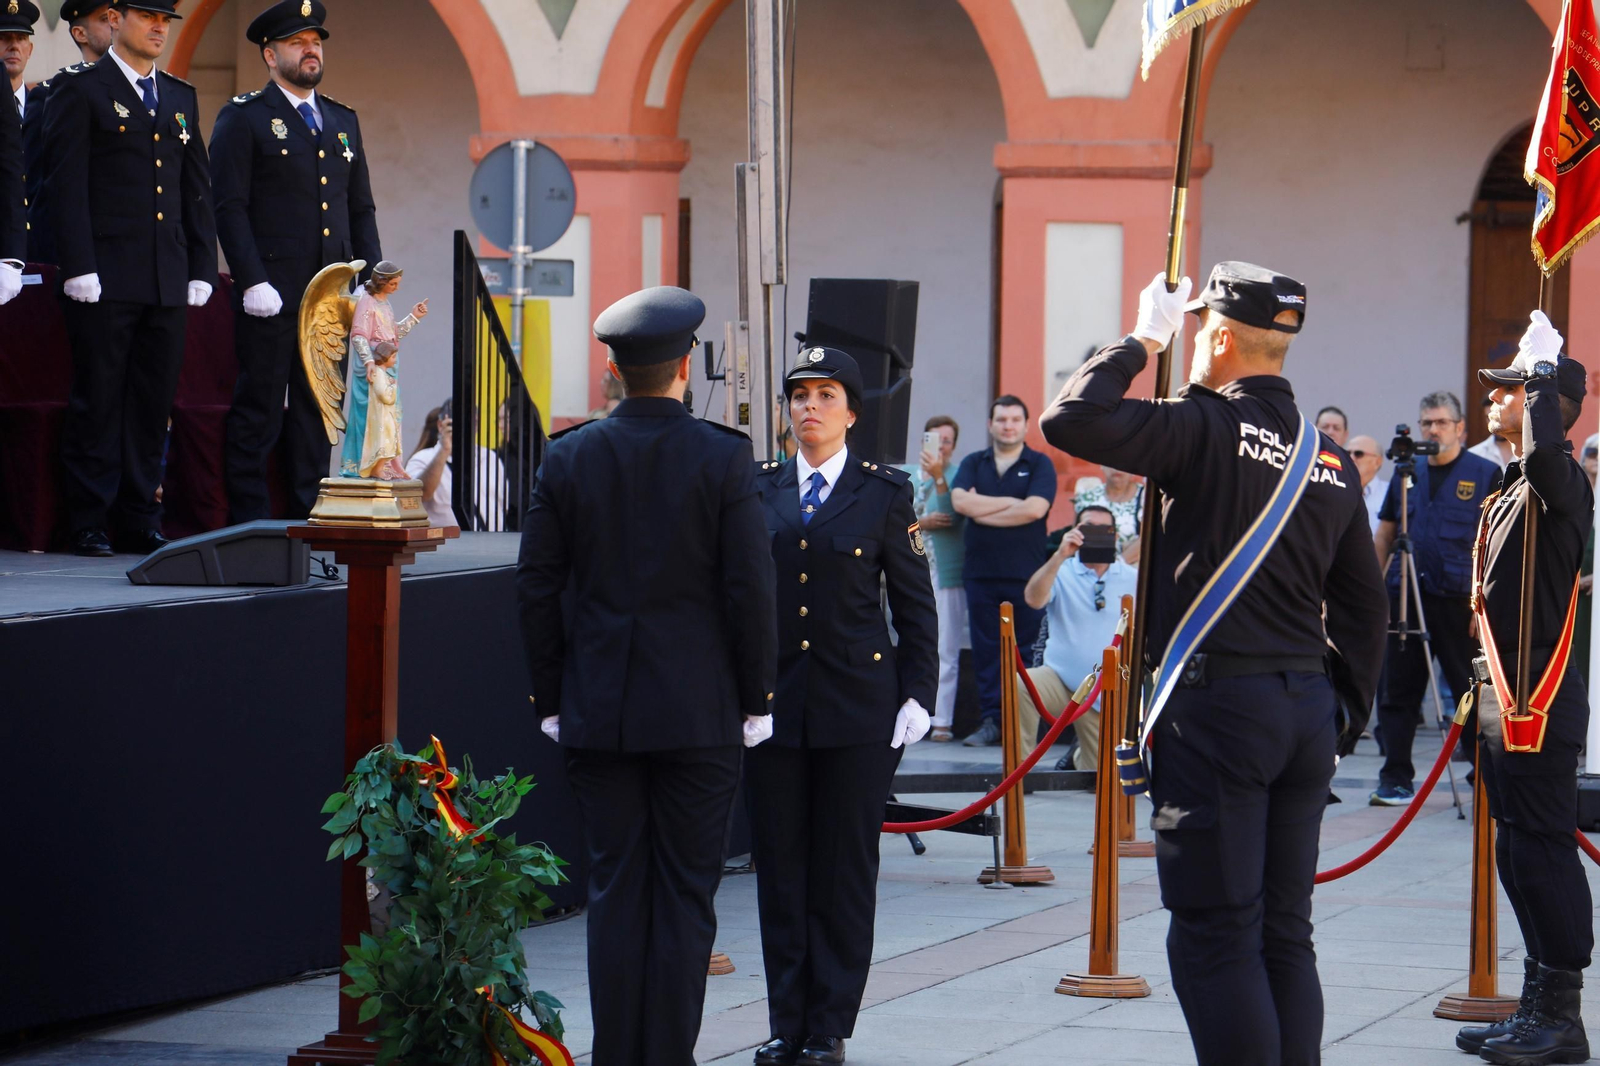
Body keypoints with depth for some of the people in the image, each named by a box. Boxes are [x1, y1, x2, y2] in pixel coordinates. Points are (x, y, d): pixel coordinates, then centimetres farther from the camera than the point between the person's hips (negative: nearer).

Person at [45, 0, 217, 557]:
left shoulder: (181, 97, 17)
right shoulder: (81, 90, -1)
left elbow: (198, 190, 17)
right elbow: (67, 186, -7)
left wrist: (202, 270, 9)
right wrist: (80, 268, -14)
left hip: (168, 281, 5)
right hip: (105, 278, -5)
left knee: (153, 403, 6)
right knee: (98, 402, -3)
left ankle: (140, 520, 12)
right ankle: (89, 522, 2)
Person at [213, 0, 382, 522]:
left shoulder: (343, 120, 19)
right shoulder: (243, 117, 0)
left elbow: (361, 209, 20)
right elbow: (230, 207, -6)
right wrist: (252, 282, -15)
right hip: (271, 293, -6)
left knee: (319, 406, 6)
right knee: (259, 406, -4)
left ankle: (309, 515, 10)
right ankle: (248, 520, -1)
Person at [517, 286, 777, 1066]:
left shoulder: (568, 458, 0)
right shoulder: (724, 459, -7)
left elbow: (536, 587, 2)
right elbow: (749, 589, -8)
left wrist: (549, 700, 10)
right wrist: (755, 700, 2)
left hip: (598, 711, 2)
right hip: (698, 710, -2)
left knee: (614, 892, 7)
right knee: (685, 897, 2)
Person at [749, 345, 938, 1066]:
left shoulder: (884, 493, 3)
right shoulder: (758, 490, 8)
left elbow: (916, 606, 4)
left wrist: (917, 695, -3)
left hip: (858, 706, -2)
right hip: (773, 702, 2)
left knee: (845, 870, 1)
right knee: (779, 866, 4)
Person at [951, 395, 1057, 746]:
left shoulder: (1039, 464, 5)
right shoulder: (973, 464, 13)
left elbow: (1035, 508, -12)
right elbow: (960, 501, -5)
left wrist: (981, 510, -7)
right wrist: (1011, 502, -8)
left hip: (1026, 572, -3)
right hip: (980, 570, 3)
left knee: (1026, 650, -4)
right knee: (985, 648, 2)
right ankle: (991, 720, 5)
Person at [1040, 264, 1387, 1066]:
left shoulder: (1209, 428, -11)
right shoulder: (1330, 458, 11)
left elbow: (1068, 420, -16)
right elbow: (1362, 600, 15)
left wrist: (1141, 343, -3)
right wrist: (1350, 712, 22)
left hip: (1219, 706, -7)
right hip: (1308, 710, 7)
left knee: (1216, 936, -4)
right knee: (1284, 933, 12)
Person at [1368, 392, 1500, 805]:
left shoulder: (1486, 475, 0)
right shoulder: (1406, 476, 13)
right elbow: (1383, 537, 17)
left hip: (1460, 600, -4)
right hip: (1405, 599, 4)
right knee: (1398, 693, 3)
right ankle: (1396, 781, 7)